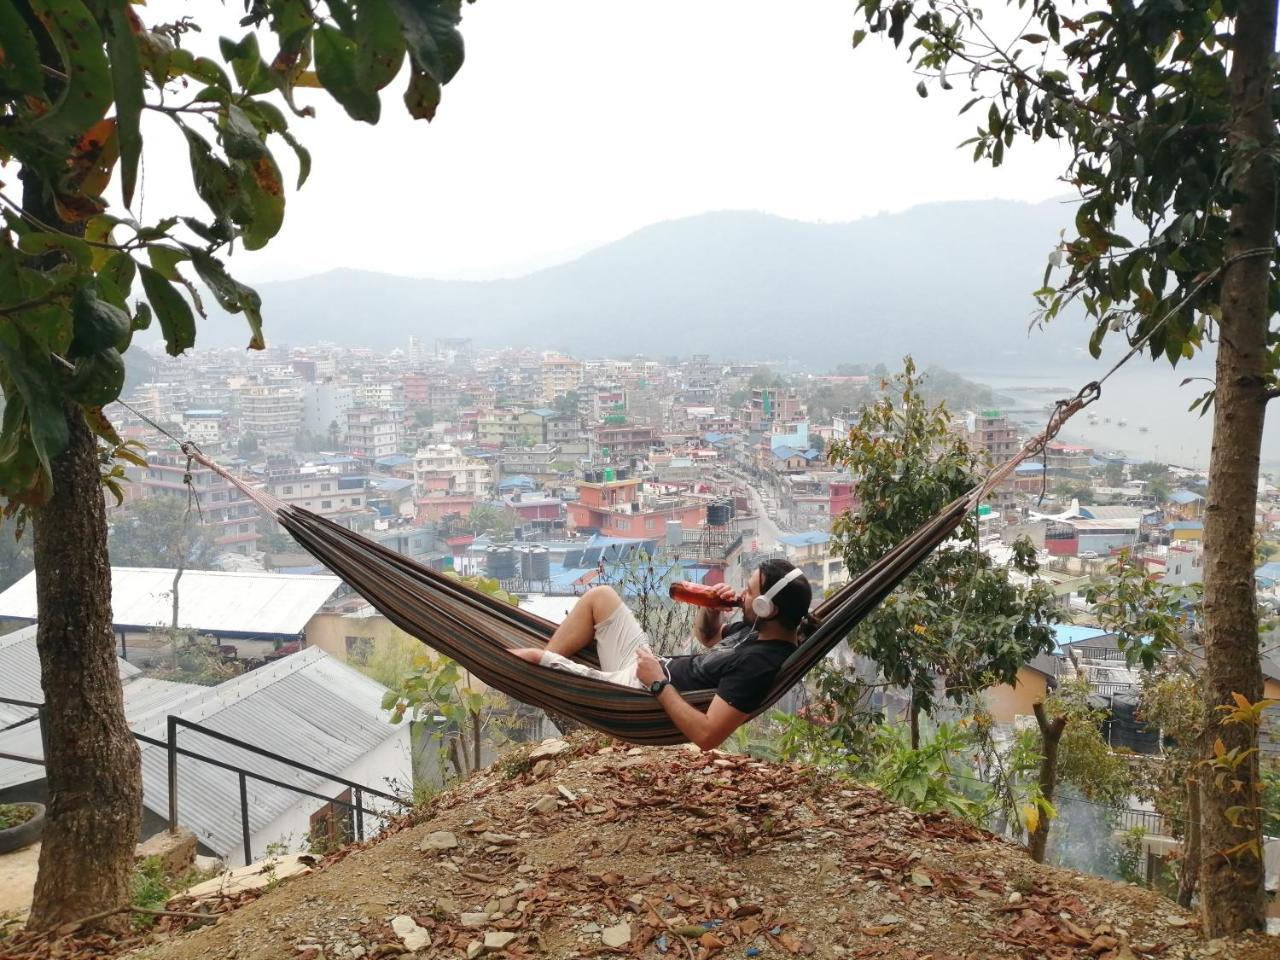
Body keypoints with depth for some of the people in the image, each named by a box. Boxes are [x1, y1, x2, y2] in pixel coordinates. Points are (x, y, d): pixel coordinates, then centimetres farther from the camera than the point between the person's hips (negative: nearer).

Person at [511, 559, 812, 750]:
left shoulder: (760, 665, -30)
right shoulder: (759, 628, -2)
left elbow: (707, 736, -33)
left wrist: (659, 684, -25)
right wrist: (711, 608, -5)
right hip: (652, 667, 9)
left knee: (531, 658, -12)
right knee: (599, 596, 12)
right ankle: (544, 658, 16)